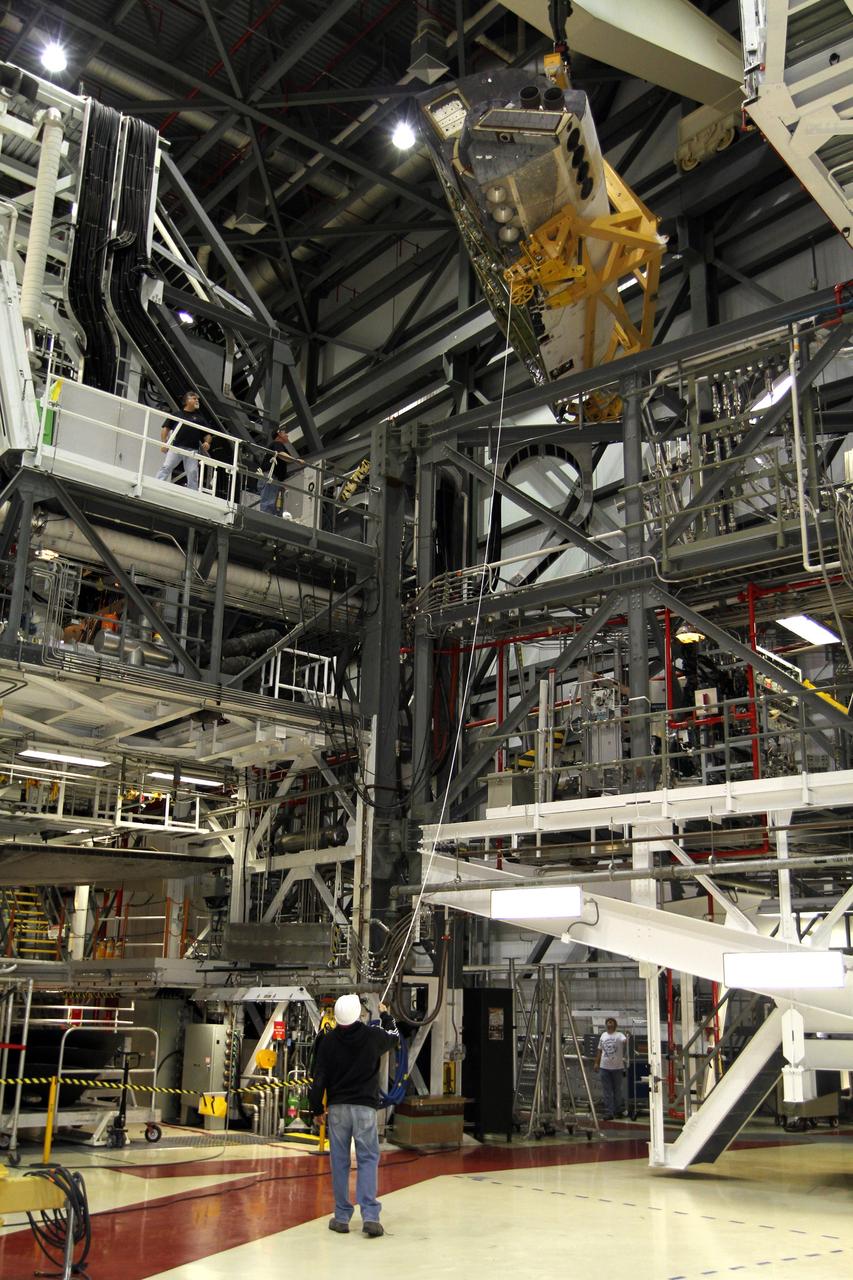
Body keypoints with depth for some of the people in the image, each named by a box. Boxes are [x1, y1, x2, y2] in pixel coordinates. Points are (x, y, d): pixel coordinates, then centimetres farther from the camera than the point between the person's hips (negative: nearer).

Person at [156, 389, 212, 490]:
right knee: (166, 467, -10)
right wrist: (164, 443, 0)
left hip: (192, 450, 2)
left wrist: (207, 442, -2)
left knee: (192, 473, -3)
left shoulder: (199, 418, 20)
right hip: (176, 447, -1)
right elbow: (166, 428, 11)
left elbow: (207, 434, 20)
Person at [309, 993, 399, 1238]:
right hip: (365, 1107, -1)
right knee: (368, 1159, 2)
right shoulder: (373, 1036, -4)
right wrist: (385, 1015, 38)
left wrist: (317, 1108, 11)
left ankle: (341, 1217, 14)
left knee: (339, 1161, 8)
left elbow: (320, 1077, -1)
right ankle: (370, 1215, -8)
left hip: (337, 1107, 1)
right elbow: (394, 1037, 20)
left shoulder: (328, 1040, -4)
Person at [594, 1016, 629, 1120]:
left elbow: (625, 1041, -26)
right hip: (604, 1067, 4)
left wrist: (628, 1039, -48)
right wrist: (596, 1062, 17)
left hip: (617, 1067, -4)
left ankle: (619, 1110, 22)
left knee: (617, 1090, 8)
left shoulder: (619, 1035, -4)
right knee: (606, 1092, 4)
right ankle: (608, 1112, 8)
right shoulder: (603, 1035, 12)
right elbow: (599, 1050, 19)